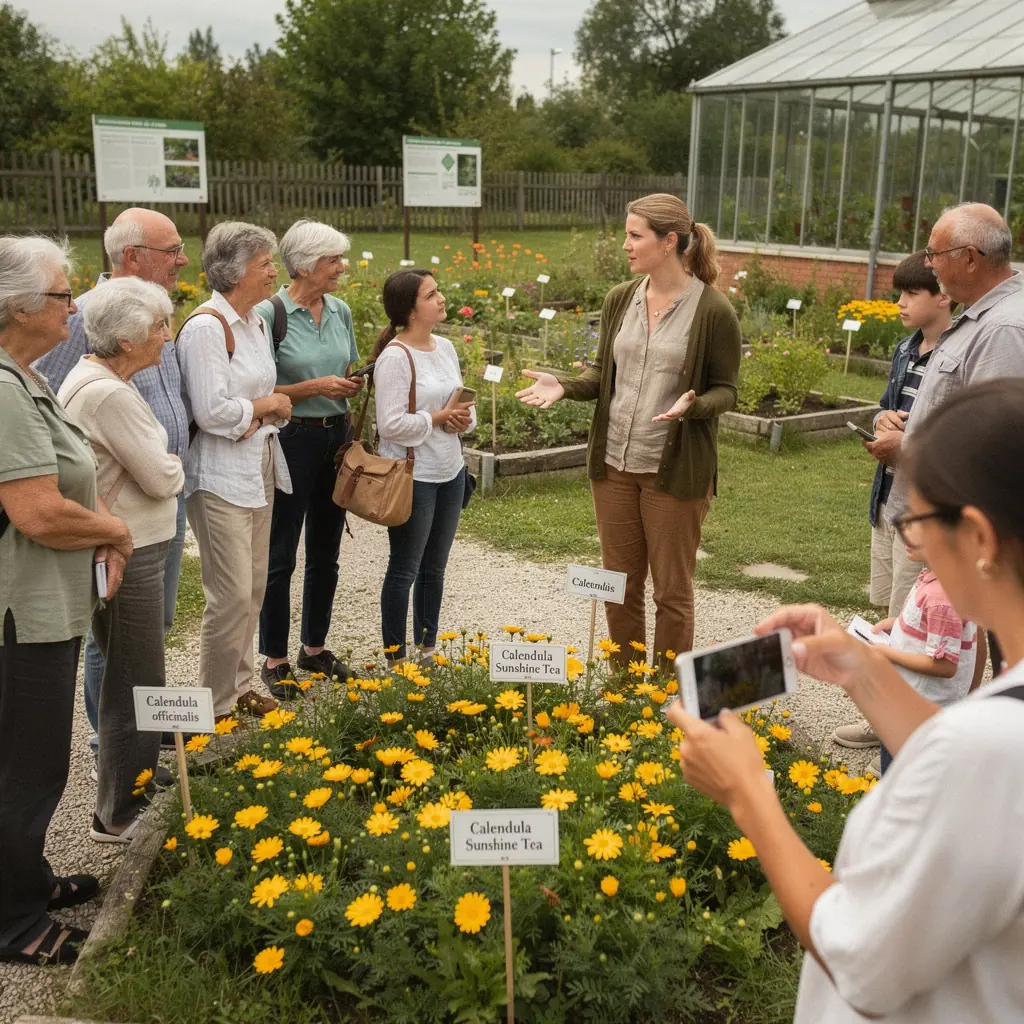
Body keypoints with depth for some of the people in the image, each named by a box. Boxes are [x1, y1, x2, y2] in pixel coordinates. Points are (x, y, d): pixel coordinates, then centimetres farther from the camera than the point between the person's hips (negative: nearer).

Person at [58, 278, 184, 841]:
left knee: (127, 678, 23)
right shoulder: (108, 395, -23)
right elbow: (160, 477, -19)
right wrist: (173, 465, 0)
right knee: (135, 686, 3)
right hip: (126, 557, -11)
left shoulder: (92, 376, 9)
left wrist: (159, 462, -5)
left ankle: (135, 786, 39)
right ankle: (121, 815, 18)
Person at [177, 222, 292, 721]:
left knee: (254, 588, 14)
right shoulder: (206, 327, -16)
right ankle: (216, 706, 10)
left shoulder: (255, 321, 11)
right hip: (220, 478, -8)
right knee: (232, 595, -5)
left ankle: (239, 684, 29)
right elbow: (212, 411, -22)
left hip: (260, 469, 9)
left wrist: (257, 417, -9)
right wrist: (270, 404, -7)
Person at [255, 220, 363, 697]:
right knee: (281, 556, 4)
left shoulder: (341, 311, 6)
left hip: (336, 438, 6)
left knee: (326, 552, 15)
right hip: (292, 439, -6)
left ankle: (314, 648, 30)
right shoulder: (269, 313, -13)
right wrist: (314, 387, -20)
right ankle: (274, 660, 17)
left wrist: (351, 387, -3)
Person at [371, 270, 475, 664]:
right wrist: (439, 419, -17)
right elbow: (391, 424, -22)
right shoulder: (395, 357, -16)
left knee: (434, 568, 17)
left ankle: (428, 647, 31)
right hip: (412, 478, -8)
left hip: (451, 472, 8)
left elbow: (463, 403, 15)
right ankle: (396, 658, 17)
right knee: (405, 571, 4)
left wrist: (464, 418, -7)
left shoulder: (445, 347, 8)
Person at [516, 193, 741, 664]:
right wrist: (565, 385, -7)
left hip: (675, 470, -5)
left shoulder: (713, 311, -11)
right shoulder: (620, 299, 5)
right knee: (620, 585, 15)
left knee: (671, 591, 9)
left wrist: (691, 406, -25)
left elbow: (725, 390, -5)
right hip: (614, 465, 5)